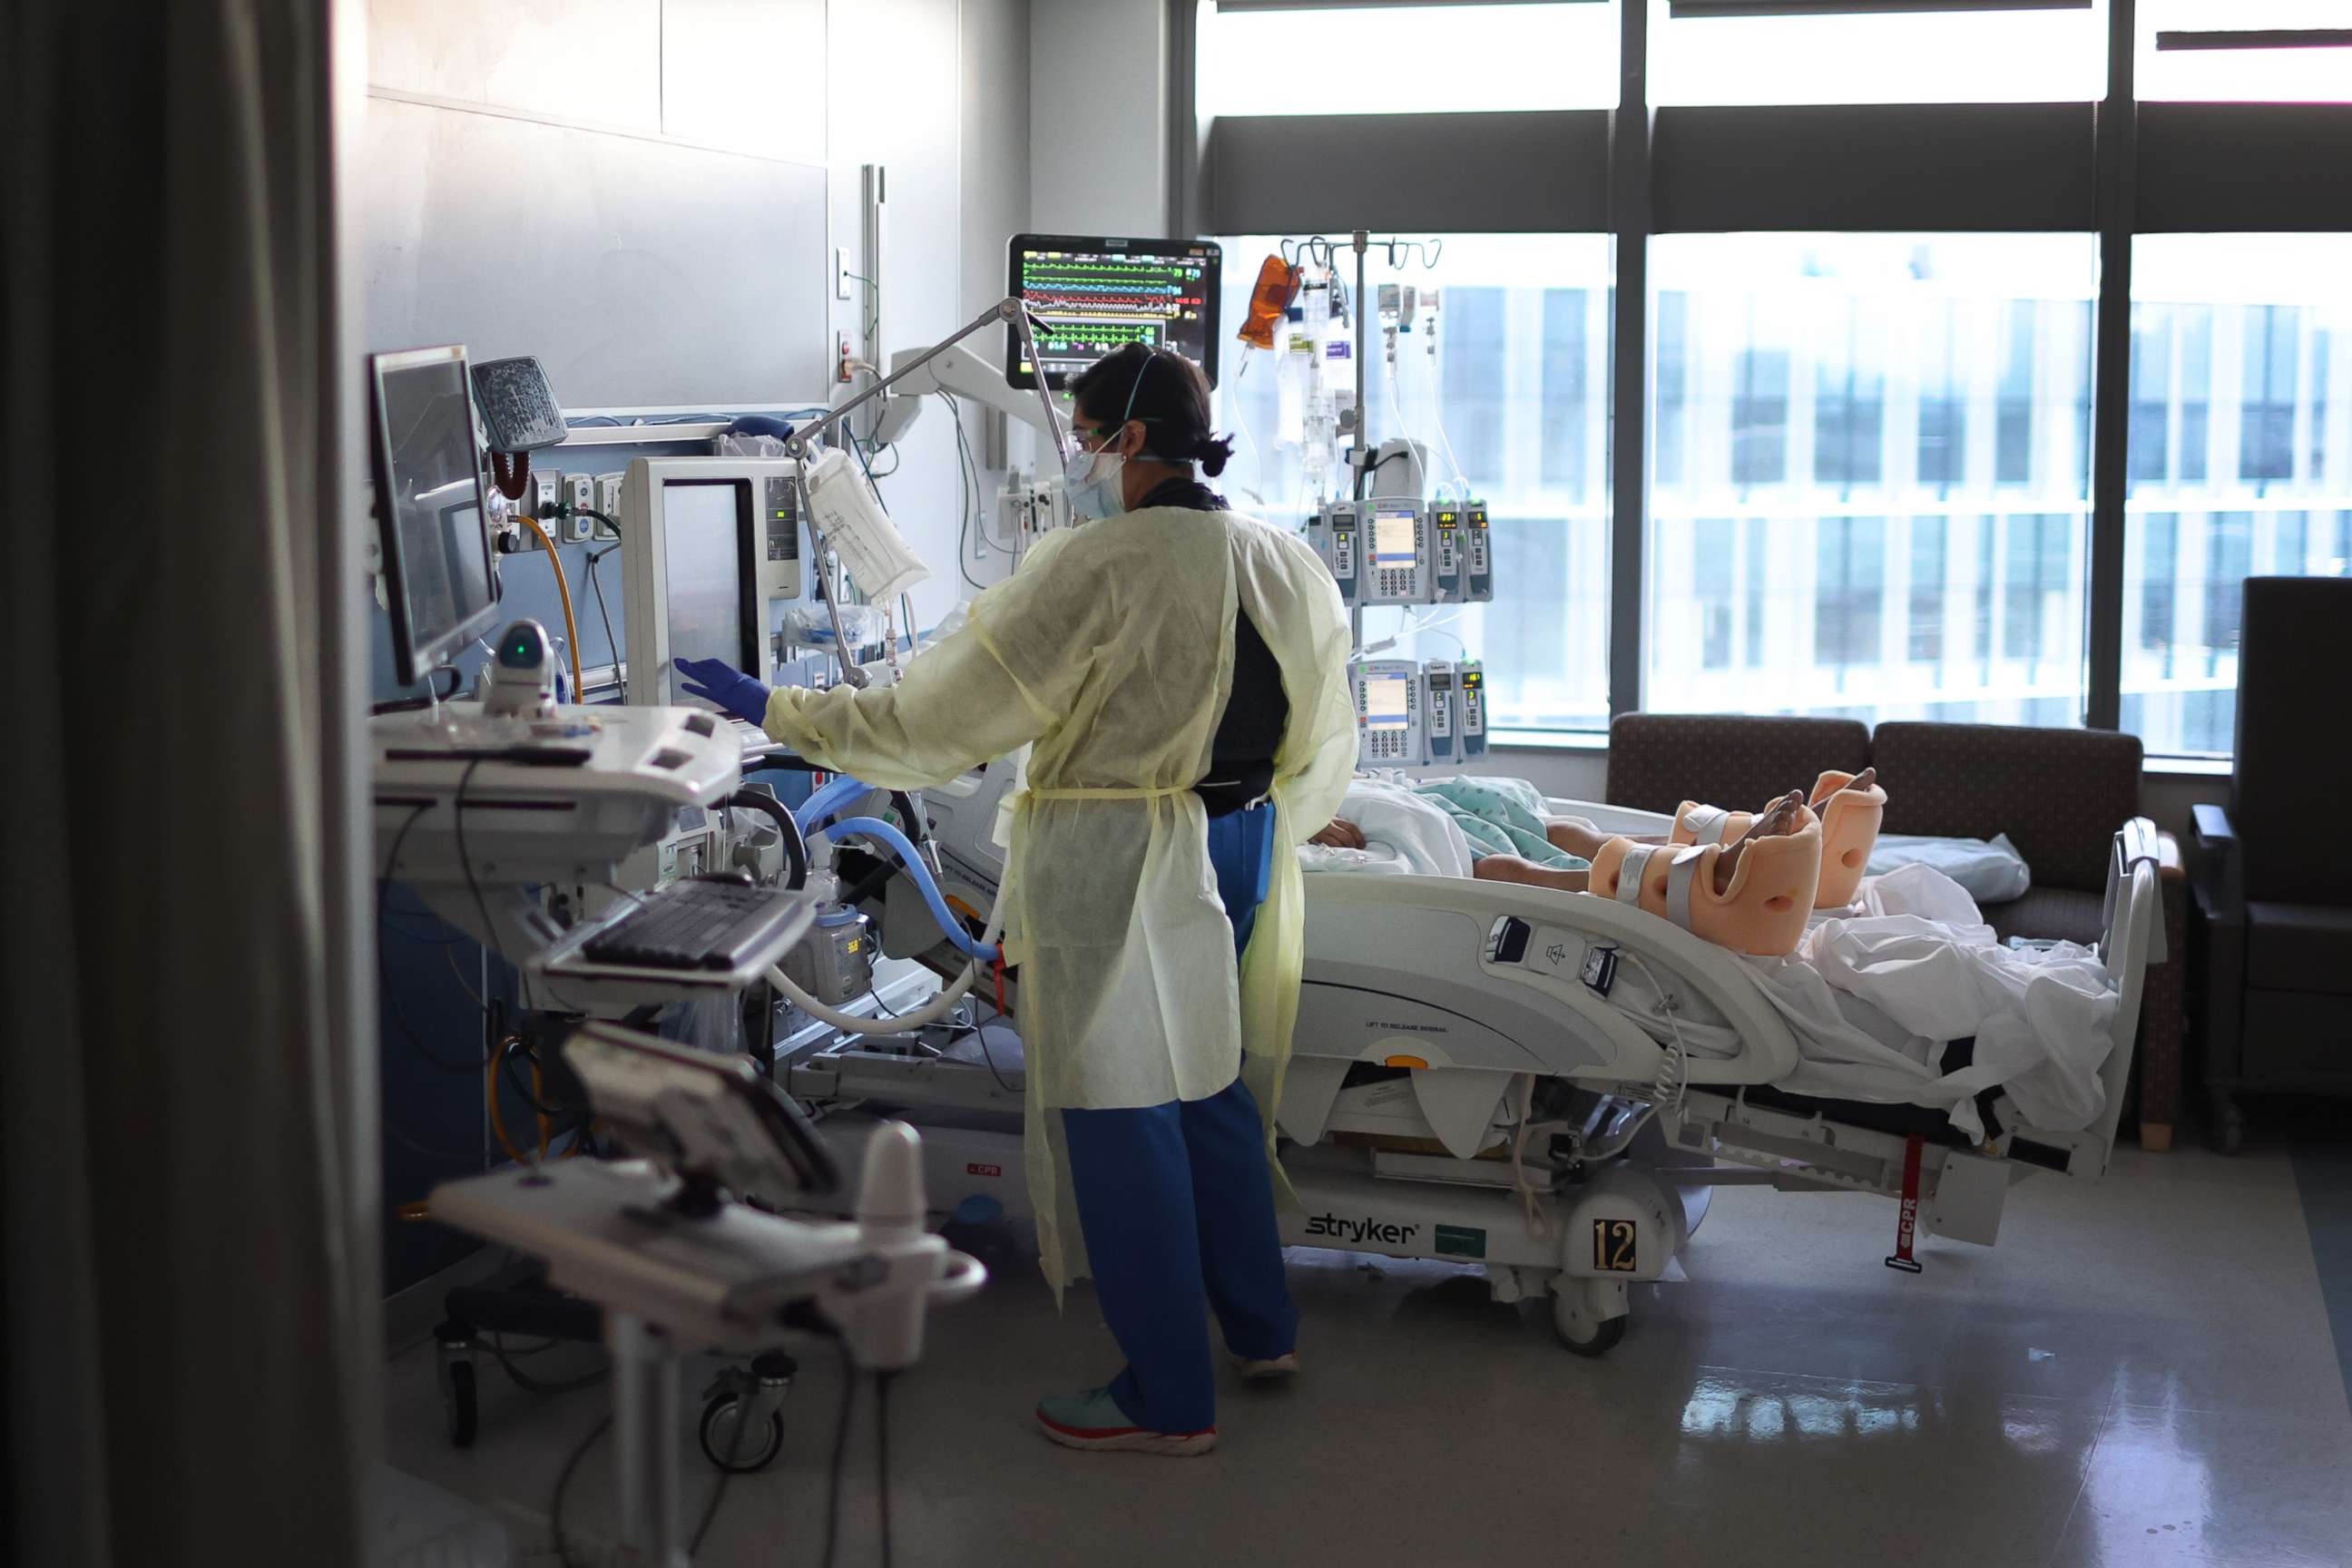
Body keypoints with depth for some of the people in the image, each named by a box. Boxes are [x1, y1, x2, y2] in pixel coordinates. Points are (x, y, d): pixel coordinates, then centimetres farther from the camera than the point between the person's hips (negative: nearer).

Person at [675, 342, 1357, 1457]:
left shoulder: (1098, 567, -17)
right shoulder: (1289, 564, 5)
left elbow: (938, 718, -16)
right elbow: (1325, 754, 13)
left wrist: (777, 713, -7)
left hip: (1121, 866, -8)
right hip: (1241, 863, 8)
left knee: (1122, 1113, 2)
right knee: (1211, 1088, 22)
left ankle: (1168, 1397, 11)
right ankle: (1260, 1329, 34)